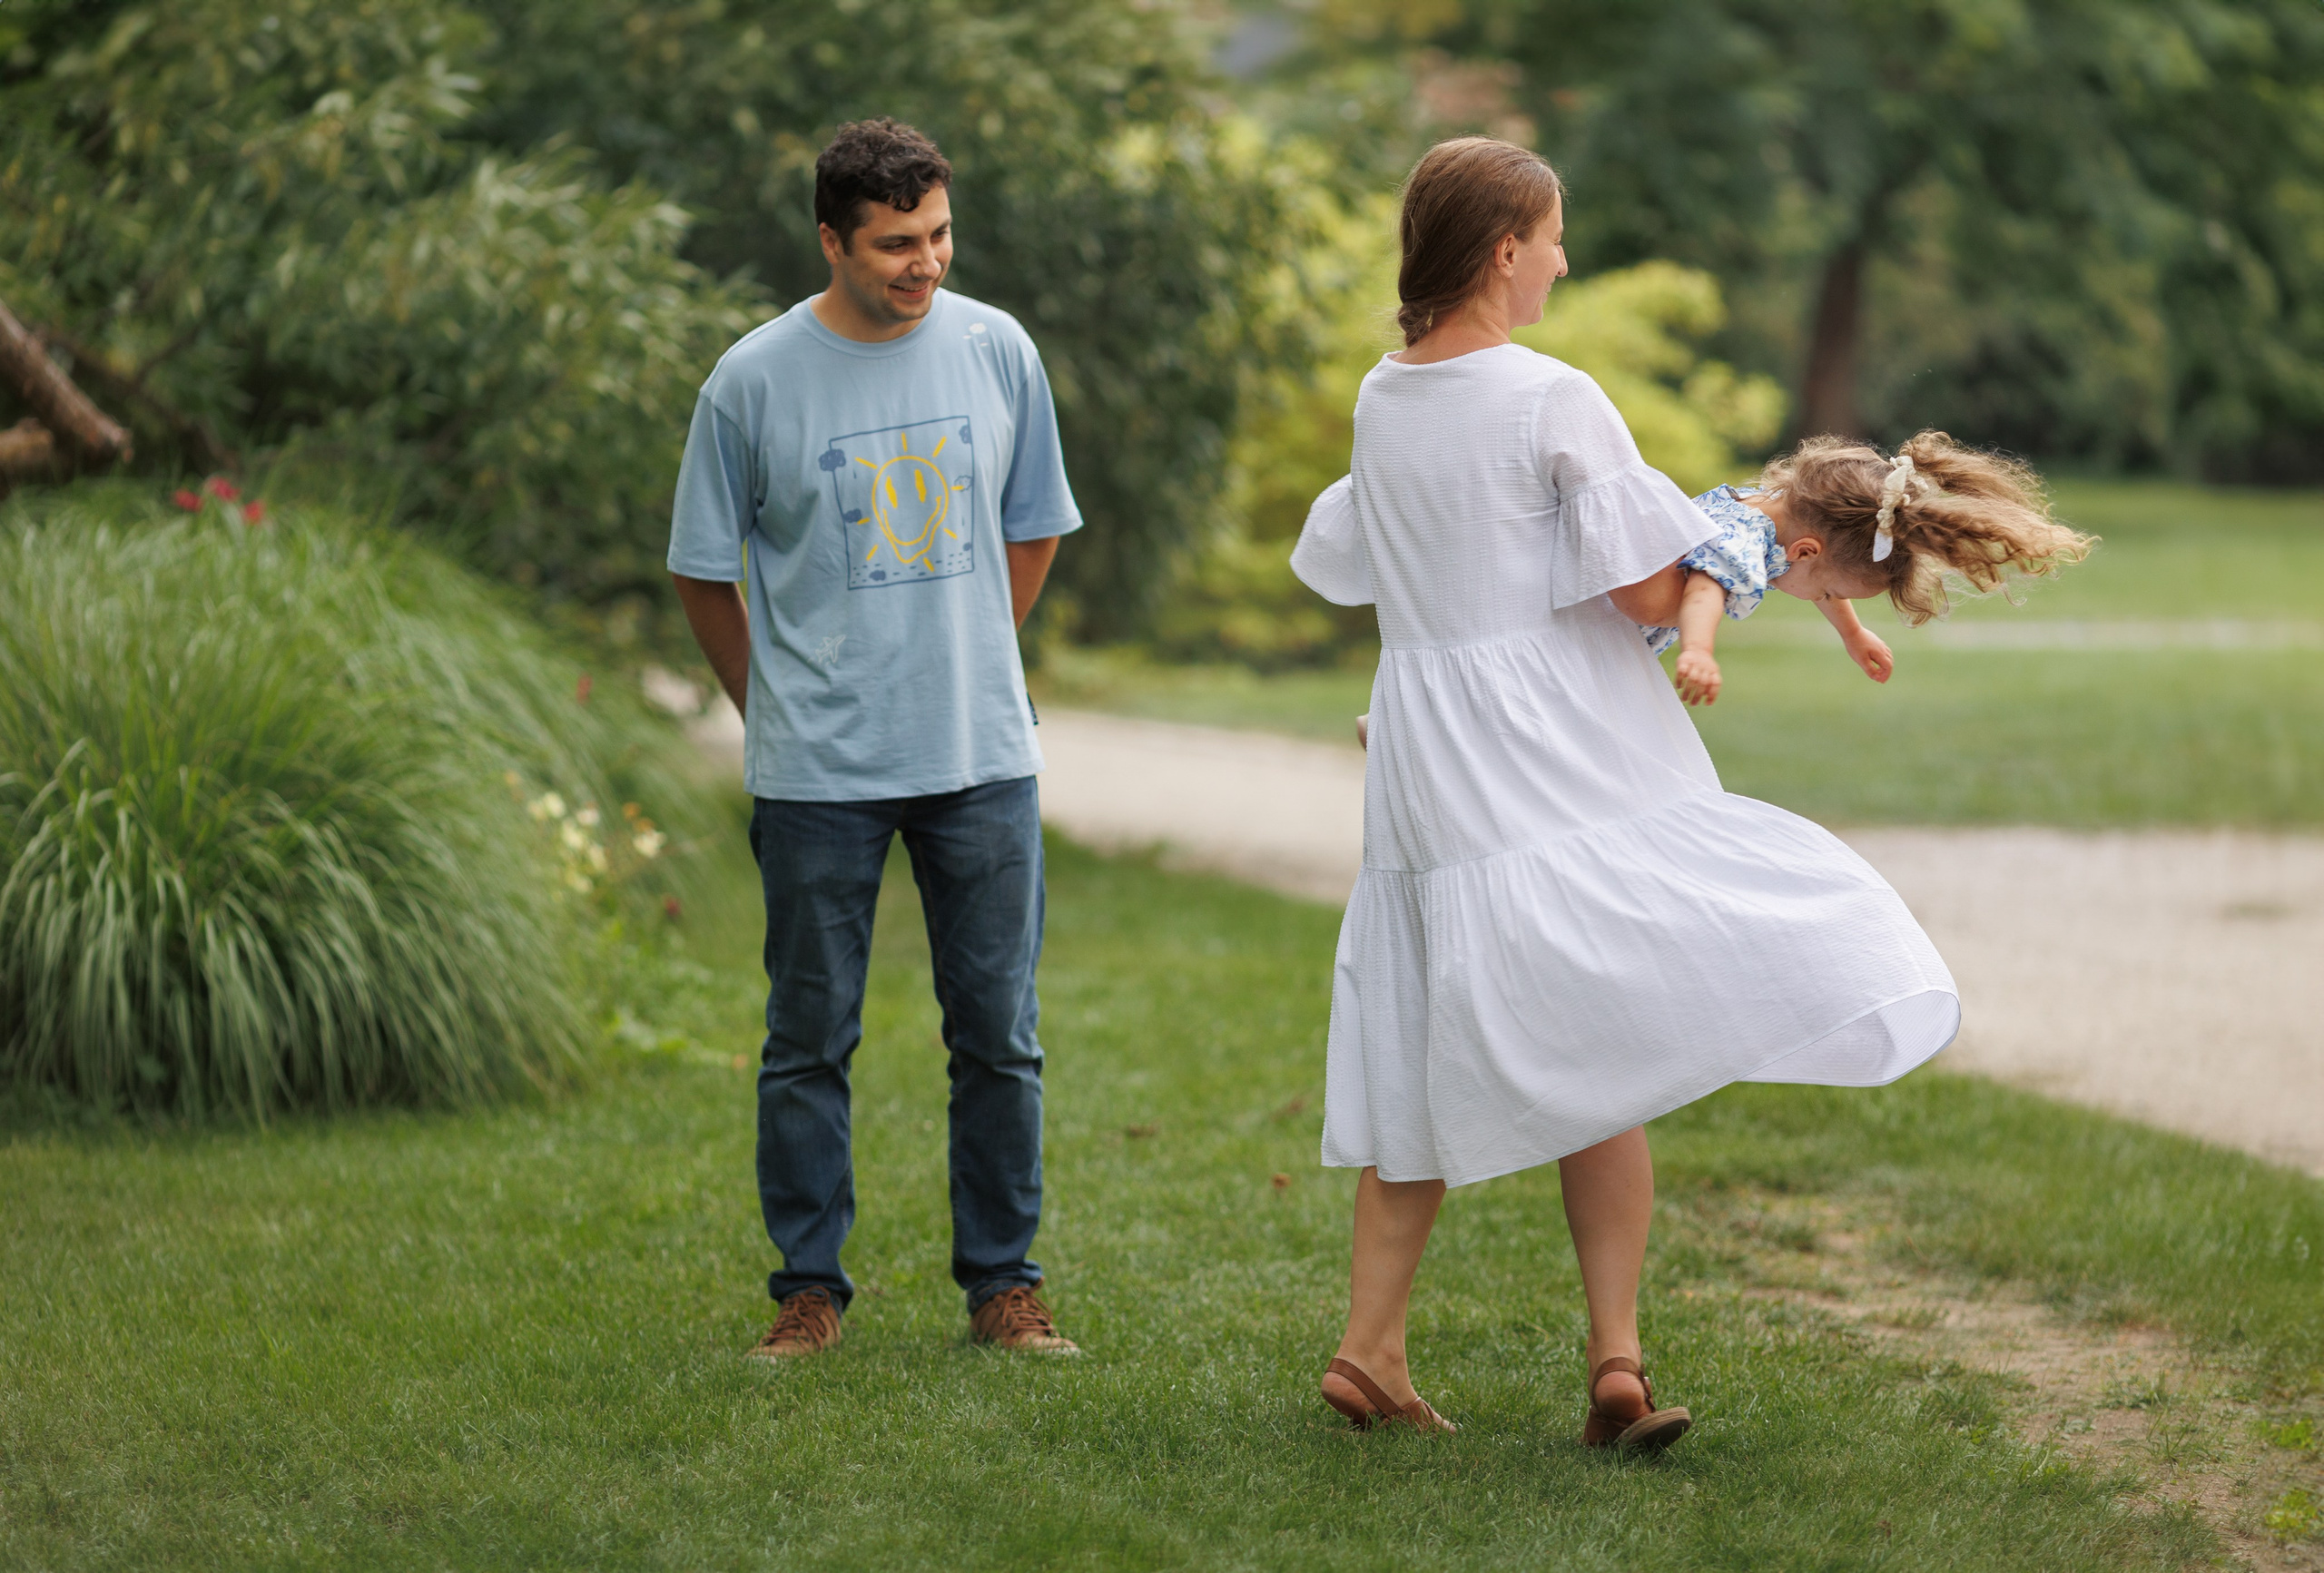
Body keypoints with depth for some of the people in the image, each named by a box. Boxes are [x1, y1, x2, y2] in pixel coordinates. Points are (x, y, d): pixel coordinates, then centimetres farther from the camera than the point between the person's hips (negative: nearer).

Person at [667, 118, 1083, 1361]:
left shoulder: (997, 351, 1)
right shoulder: (754, 382, -6)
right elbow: (703, 571, 4)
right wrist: (777, 711, 7)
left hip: (982, 756, 2)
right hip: (819, 775, -2)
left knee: (998, 1035, 6)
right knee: (811, 1040, 4)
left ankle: (1002, 1283, 17)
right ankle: (810, 1289, 15)